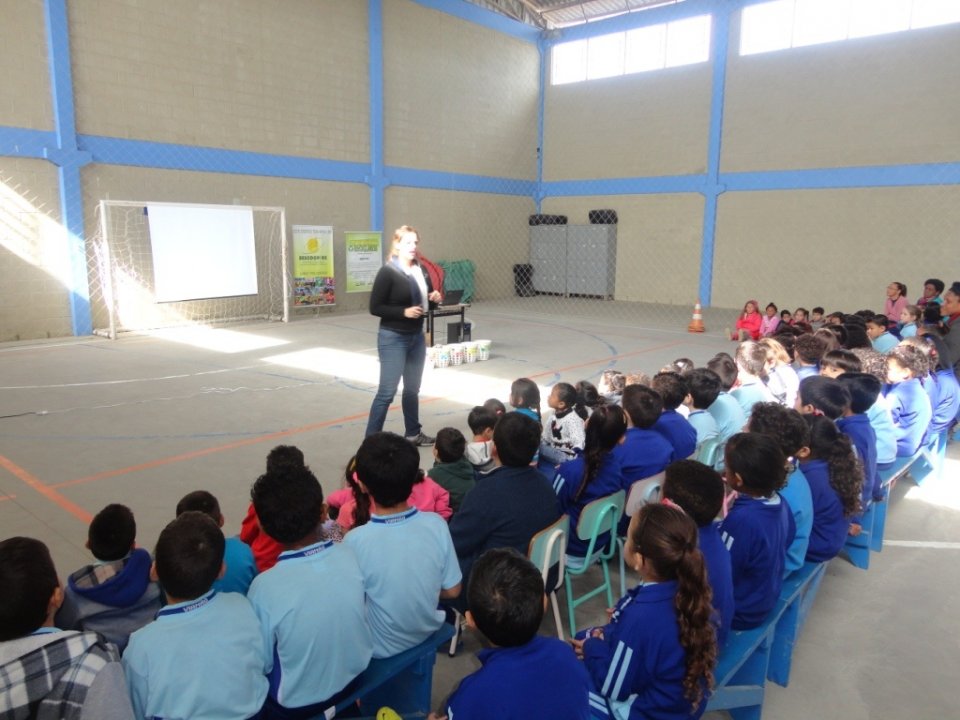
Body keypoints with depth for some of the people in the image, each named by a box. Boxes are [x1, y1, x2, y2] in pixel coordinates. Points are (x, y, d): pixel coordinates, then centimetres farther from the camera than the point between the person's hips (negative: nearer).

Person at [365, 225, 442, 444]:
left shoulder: (421, 271, 7)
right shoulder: (387, 272, -13)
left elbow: (426, 303, 18)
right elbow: (375, 308, -15)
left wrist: (435, 299, -5)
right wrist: (404, 311, -23)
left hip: (417, 337, 7)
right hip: (393, 339, -7)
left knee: (413, 389, 17)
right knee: (387, 391, -5)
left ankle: (413, 434, 31)